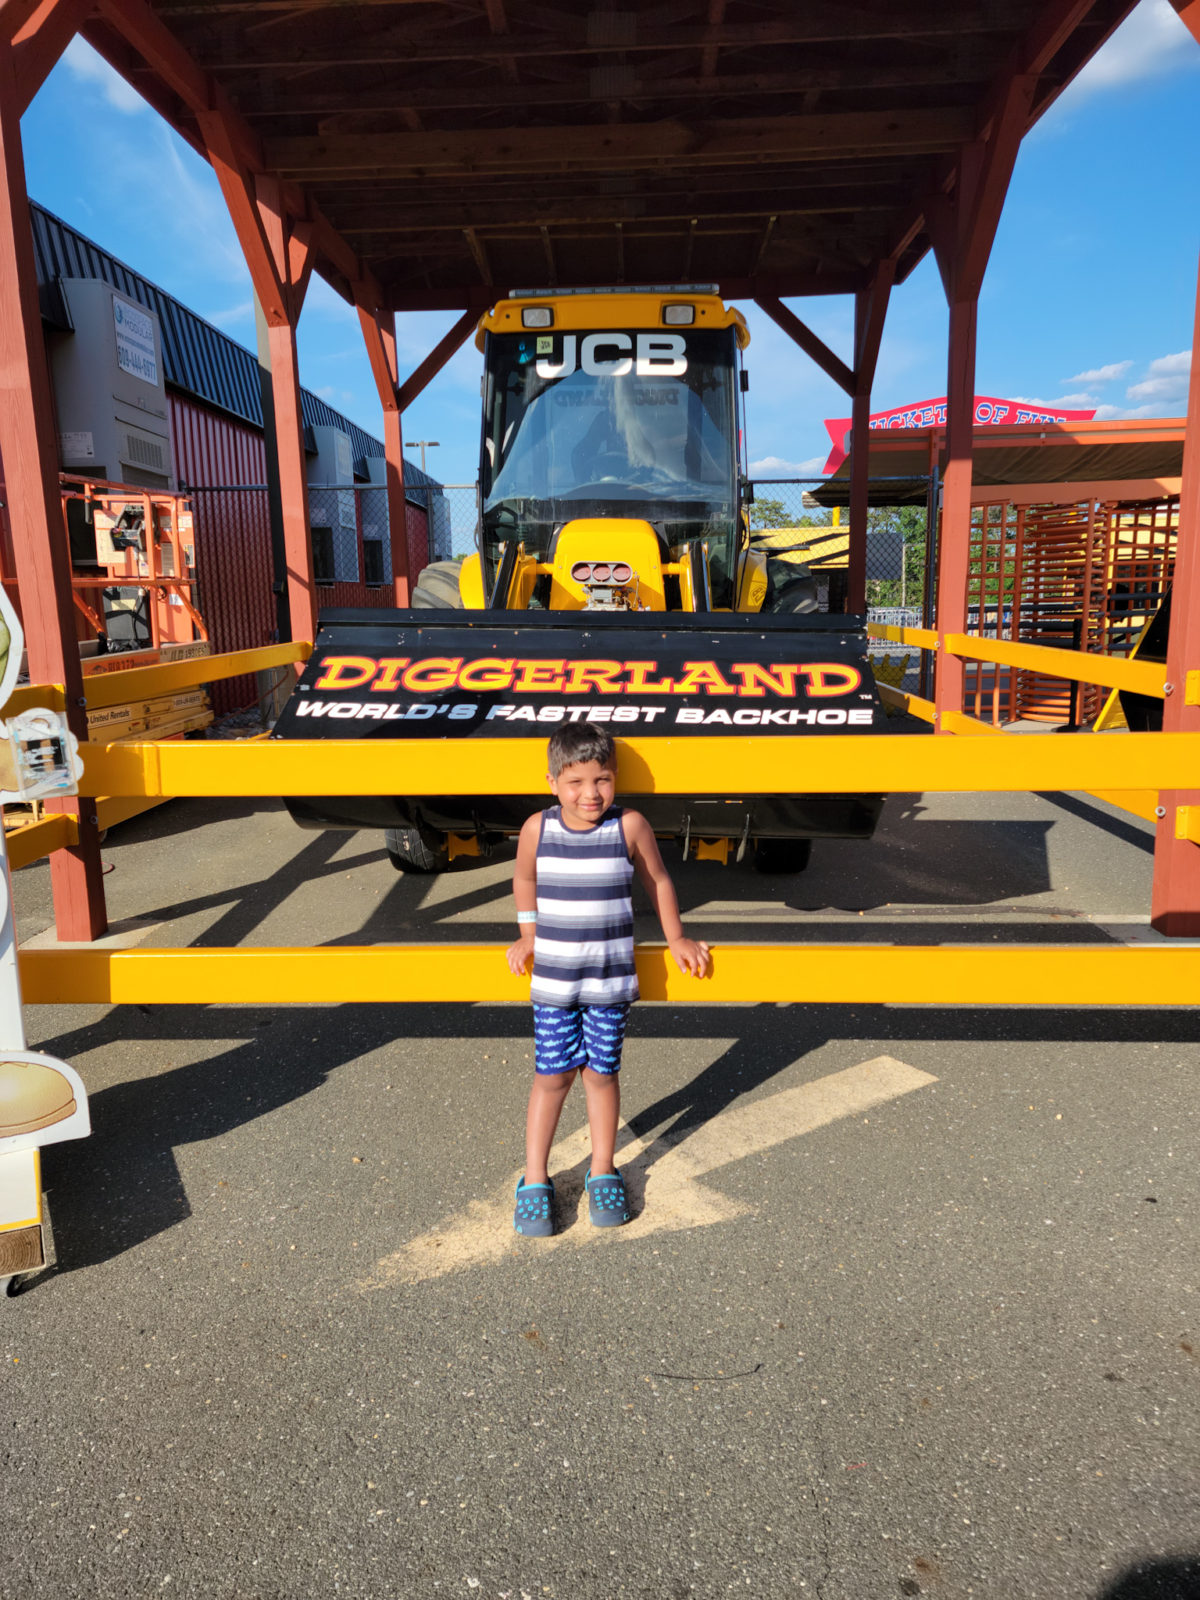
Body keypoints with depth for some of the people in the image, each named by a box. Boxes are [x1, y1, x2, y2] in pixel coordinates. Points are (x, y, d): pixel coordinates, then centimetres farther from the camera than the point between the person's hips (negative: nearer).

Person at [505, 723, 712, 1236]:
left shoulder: (630, 826, -9)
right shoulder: (537, 829, -7)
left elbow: (658, 880, 6)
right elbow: (524, 880, 13)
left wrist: (675, 938, 11)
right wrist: (528, 938, 14)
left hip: (611, 980, 0)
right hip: (552, 979, 1)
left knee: (601, 1073, 11)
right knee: (551, 1076, 7)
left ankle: (602, 1171, 31)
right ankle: (534, 1181, 23)